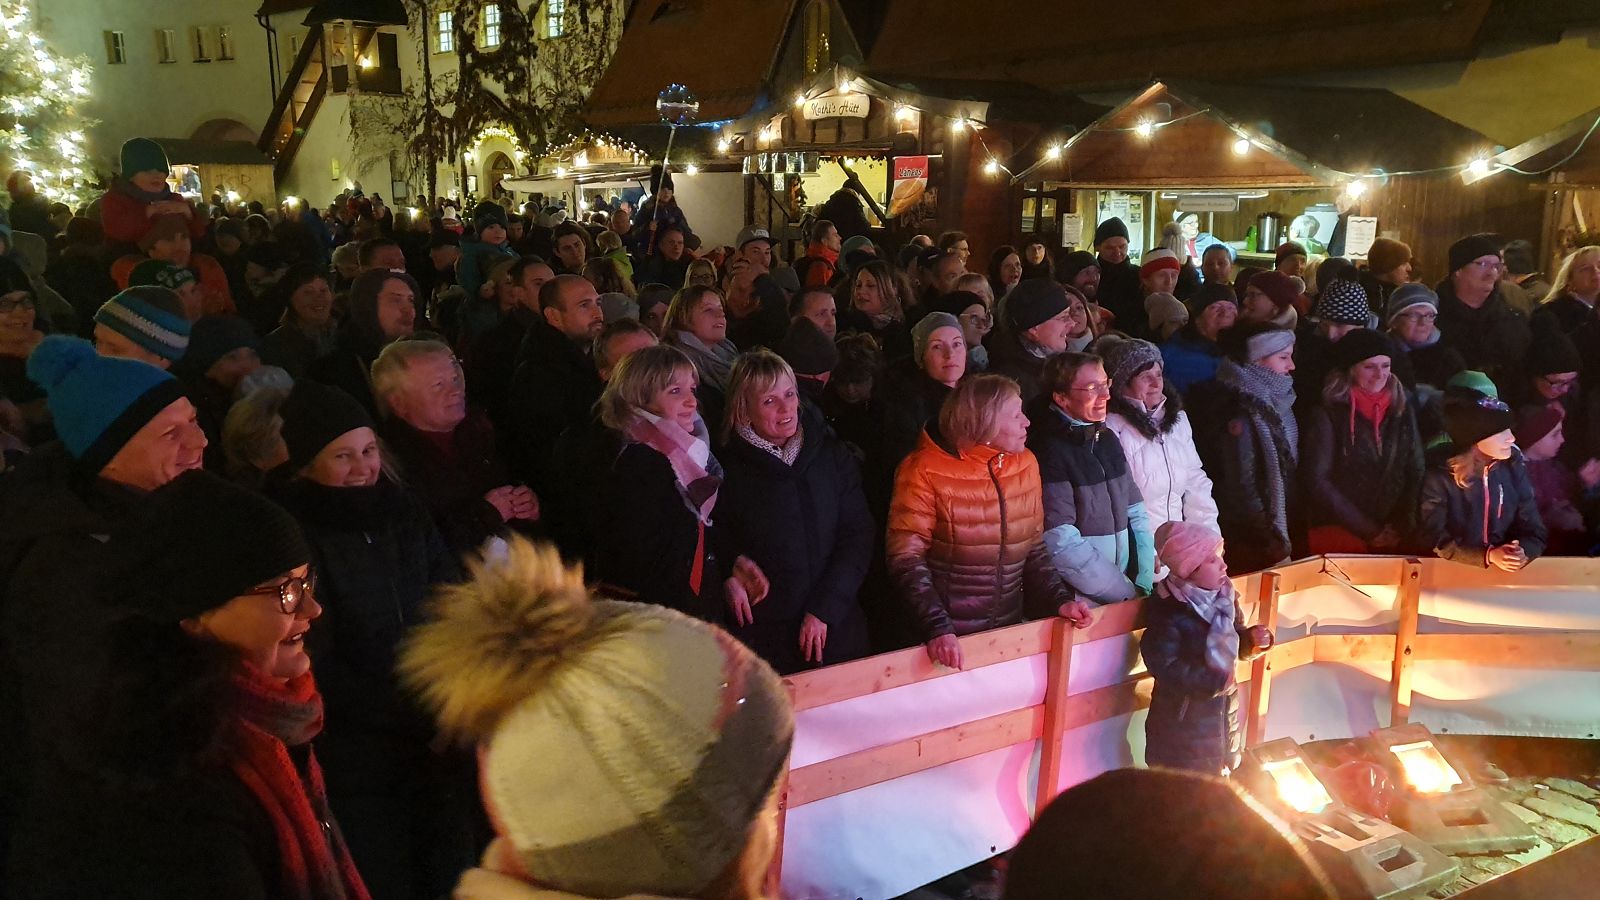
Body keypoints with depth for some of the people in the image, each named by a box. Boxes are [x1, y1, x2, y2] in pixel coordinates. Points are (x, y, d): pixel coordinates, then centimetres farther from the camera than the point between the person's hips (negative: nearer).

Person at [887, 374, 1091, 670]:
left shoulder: (1025, 464, 2)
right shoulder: (925, 470, -13)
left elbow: (1034, 548, 10)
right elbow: (906, 558, -15)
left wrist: (1060, 600, -4)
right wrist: (936, 627, -25)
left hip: (1008, 633, 5)